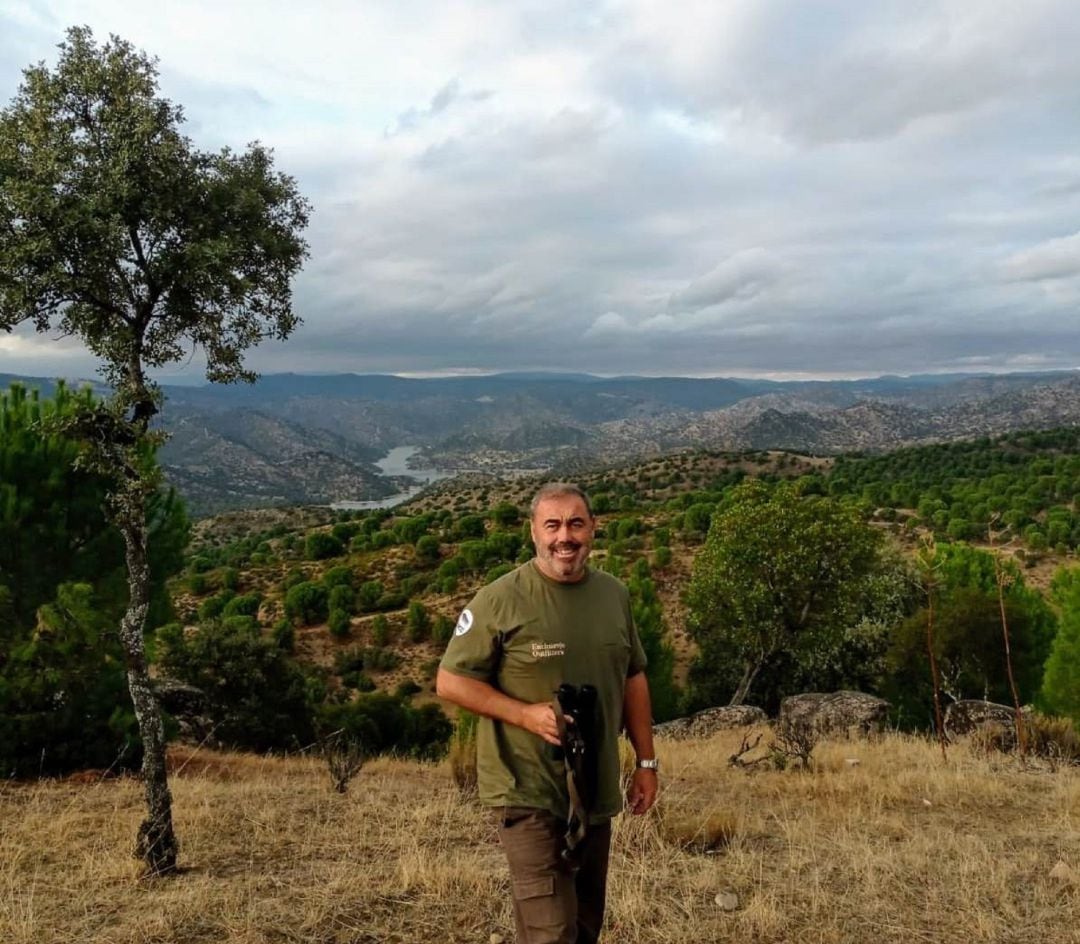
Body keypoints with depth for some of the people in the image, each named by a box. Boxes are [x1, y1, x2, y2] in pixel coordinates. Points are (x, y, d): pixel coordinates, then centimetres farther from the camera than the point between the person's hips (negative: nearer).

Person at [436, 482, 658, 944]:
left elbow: (633, 679, 14)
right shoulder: (501, 599, -14)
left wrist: (646, 761, 12)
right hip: (528, 793, -6)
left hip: (597, 791, 6)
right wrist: (526, 713, -21)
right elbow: (450, 681, -10)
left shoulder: (614, 594, 4)